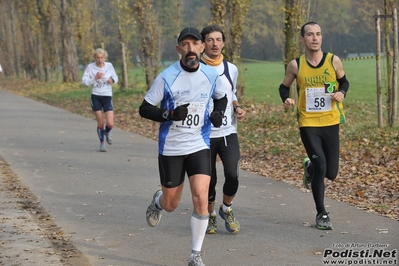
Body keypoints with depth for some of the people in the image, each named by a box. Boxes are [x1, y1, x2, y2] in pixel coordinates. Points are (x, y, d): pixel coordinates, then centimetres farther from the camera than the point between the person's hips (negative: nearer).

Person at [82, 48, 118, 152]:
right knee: (100, 123, 1)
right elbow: (84, 81, -6)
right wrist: (95, 78, -19)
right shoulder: (90, 67, -6)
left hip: (107, 97, 1)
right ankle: (102, 143, 24)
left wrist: (112, 80, -10)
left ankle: (107, 132, 28)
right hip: (96, 97, -1)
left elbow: (115, 78, 12)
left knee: (110, 124, -9)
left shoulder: (109, 65, -1)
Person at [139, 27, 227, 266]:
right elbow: (144, 109, -8)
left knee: (201, 198, -14)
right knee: (171, 205, 10)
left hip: (199, 146, 1)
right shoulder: (166, 78, -12)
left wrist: (218, 112, -5)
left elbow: (221, 98, 17)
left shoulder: (211, 75, -3)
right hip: (170, 148, -1)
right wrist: (170, 114, -25)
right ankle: (158, 201, 49)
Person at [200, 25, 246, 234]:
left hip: (228, 132, 2)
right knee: (208, 180, 2)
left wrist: (237, 108, 4)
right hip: (204, 134, -2)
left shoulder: (231, 69, 8)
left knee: (232, 175, -14)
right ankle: (210, 216, 28)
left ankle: (226, 209, 14)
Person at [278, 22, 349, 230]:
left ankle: (309, 167, 41)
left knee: (330, 173, 4)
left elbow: (344, 81, 13)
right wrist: (286, 99, -12)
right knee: (320, 166, -11)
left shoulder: (334, 60, -3)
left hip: (331, 123, 2)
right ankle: (321, 214, 6)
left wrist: (341, 93, -9)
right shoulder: (296, 65, -5)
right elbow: (284, 86, 9)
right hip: (308, 124, -2)